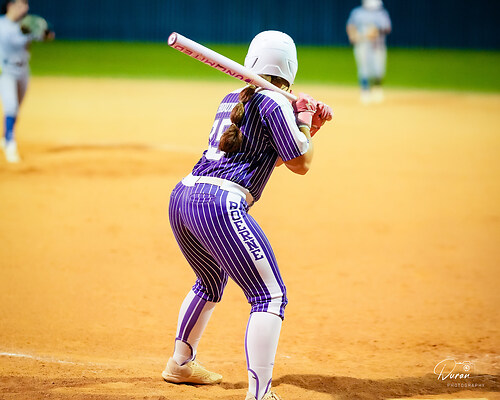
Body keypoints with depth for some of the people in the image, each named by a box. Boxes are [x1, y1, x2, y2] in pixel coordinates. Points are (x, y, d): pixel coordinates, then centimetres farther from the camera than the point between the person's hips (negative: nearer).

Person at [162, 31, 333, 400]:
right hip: (220, 204, -9)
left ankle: (181, 364, 47)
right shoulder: (276, 103, -2)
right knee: (271, 296, -8)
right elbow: (301, 163, 2)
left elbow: (272, 157, 34)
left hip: (182, 197, 9)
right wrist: (304, 119, 14)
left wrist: (309, 125, 27)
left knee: (211, 284, 34)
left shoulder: (232, 101, 24)